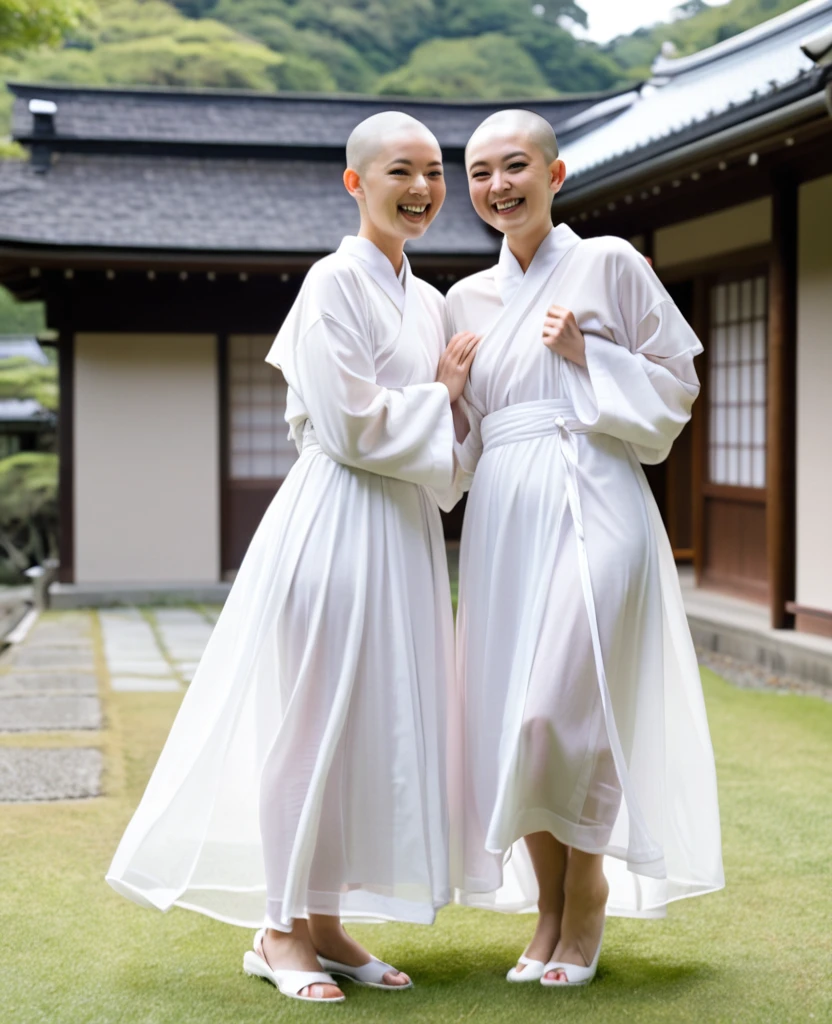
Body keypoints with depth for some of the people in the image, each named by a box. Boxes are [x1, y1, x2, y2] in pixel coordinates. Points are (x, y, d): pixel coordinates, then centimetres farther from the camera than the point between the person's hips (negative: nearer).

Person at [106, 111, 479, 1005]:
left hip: (400, 530, 9)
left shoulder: (425, 300, 16)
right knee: (315, 723, -3)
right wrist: (439, 393, -4)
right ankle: (281, 929, 10)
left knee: (375, 725, 10)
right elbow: (351, 427, -16)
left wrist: (448, 391, 2)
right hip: (334, 525, -8)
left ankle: (322, 920, 20)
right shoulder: (336, 282, -10)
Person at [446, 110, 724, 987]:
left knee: (560, 709, -13)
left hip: (590, 504, -5)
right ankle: (548, 910, 18)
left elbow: (676, 386, 2)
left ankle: (588, 892, 10)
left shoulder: (608, 264, 1)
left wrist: (585, 357, -10)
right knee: (507, 713, 4)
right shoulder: (468, 300, 16)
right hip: (501, 519, 5)